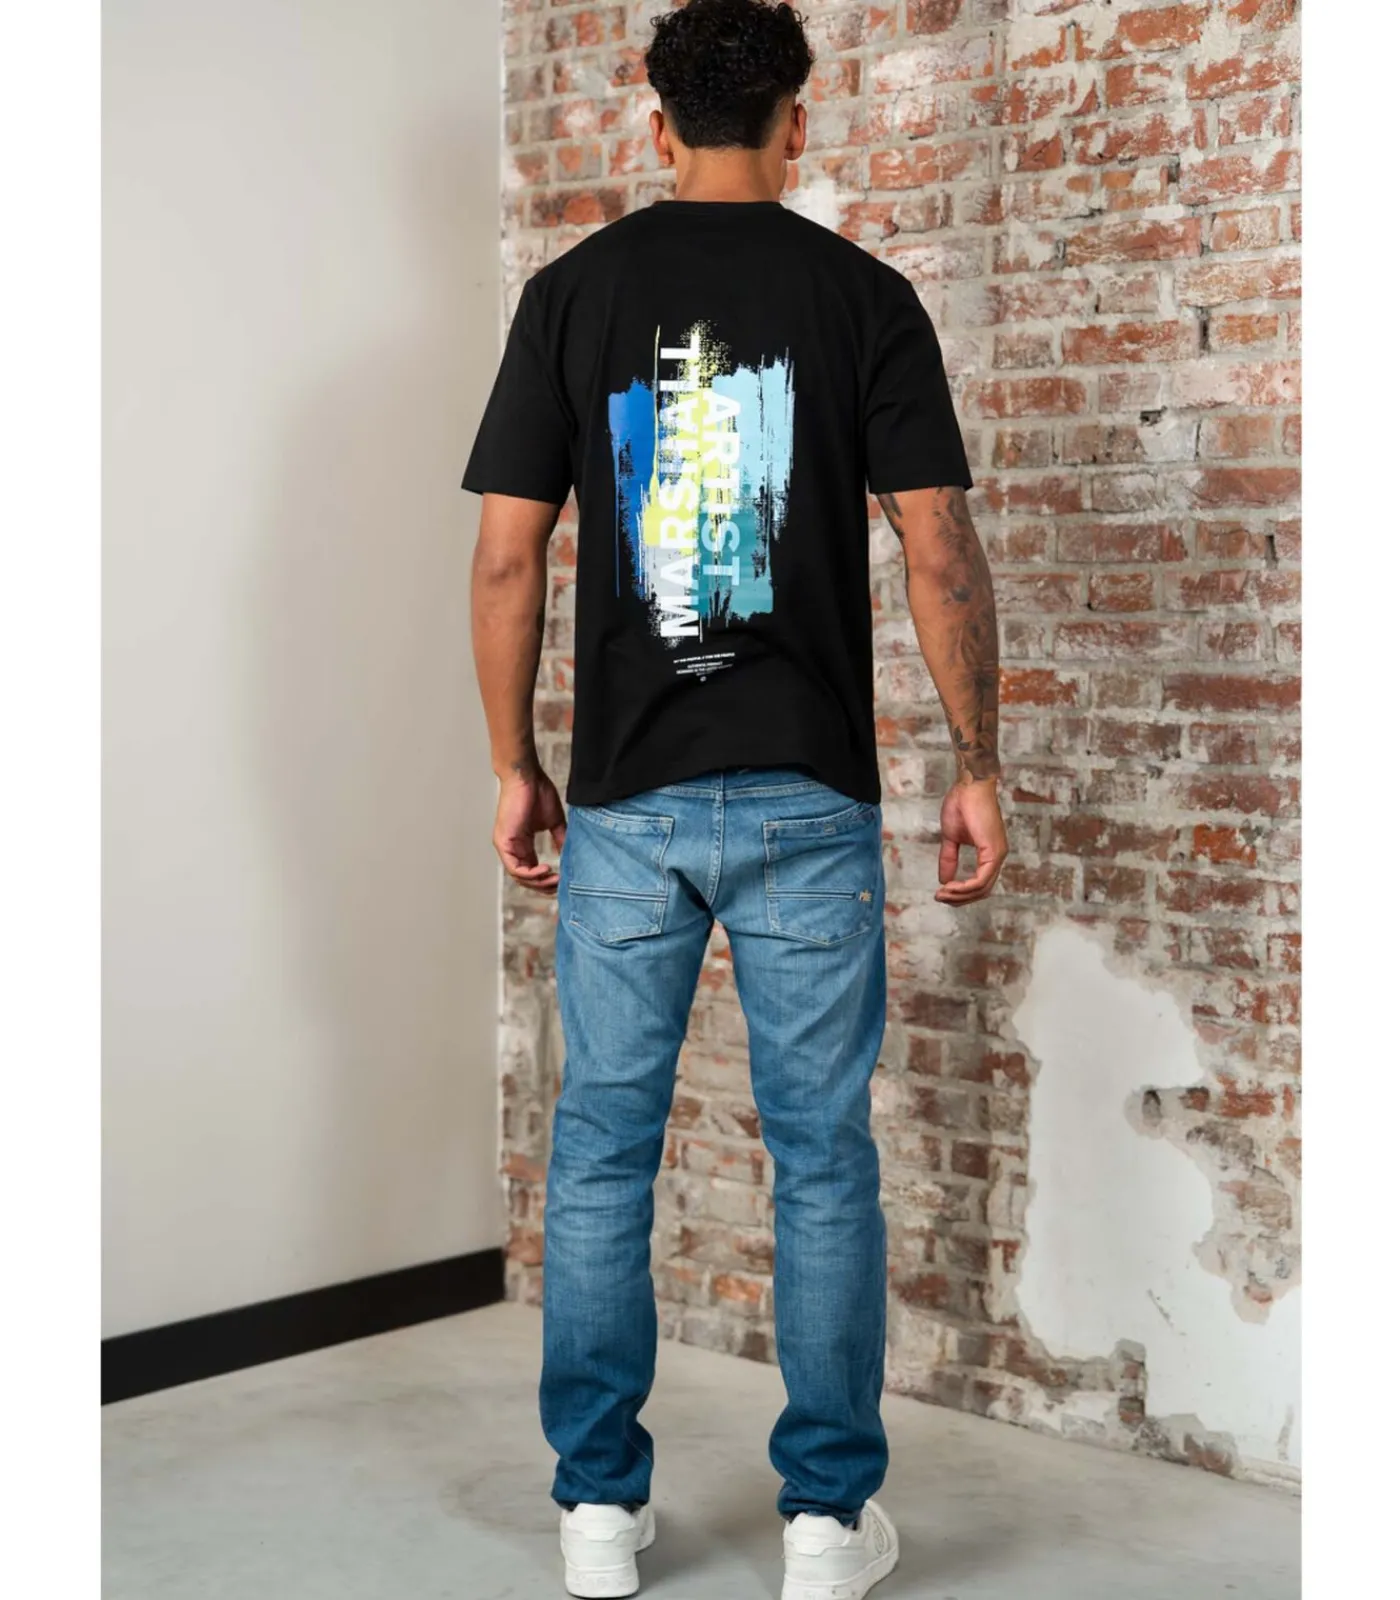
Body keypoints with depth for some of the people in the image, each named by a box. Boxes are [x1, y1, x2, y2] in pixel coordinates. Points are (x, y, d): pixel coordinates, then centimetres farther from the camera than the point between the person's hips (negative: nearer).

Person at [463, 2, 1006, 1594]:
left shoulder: (572, 290, 3)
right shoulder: (863, 294, -1)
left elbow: (506, 556, -1)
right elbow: (939, 553, -6)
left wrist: (514, 767, 9)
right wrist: (977, 770, 3)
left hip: (626, 798, 1)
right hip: (808, 797, -1)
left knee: (602, 1148, 10)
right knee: (822, 1156, 7)